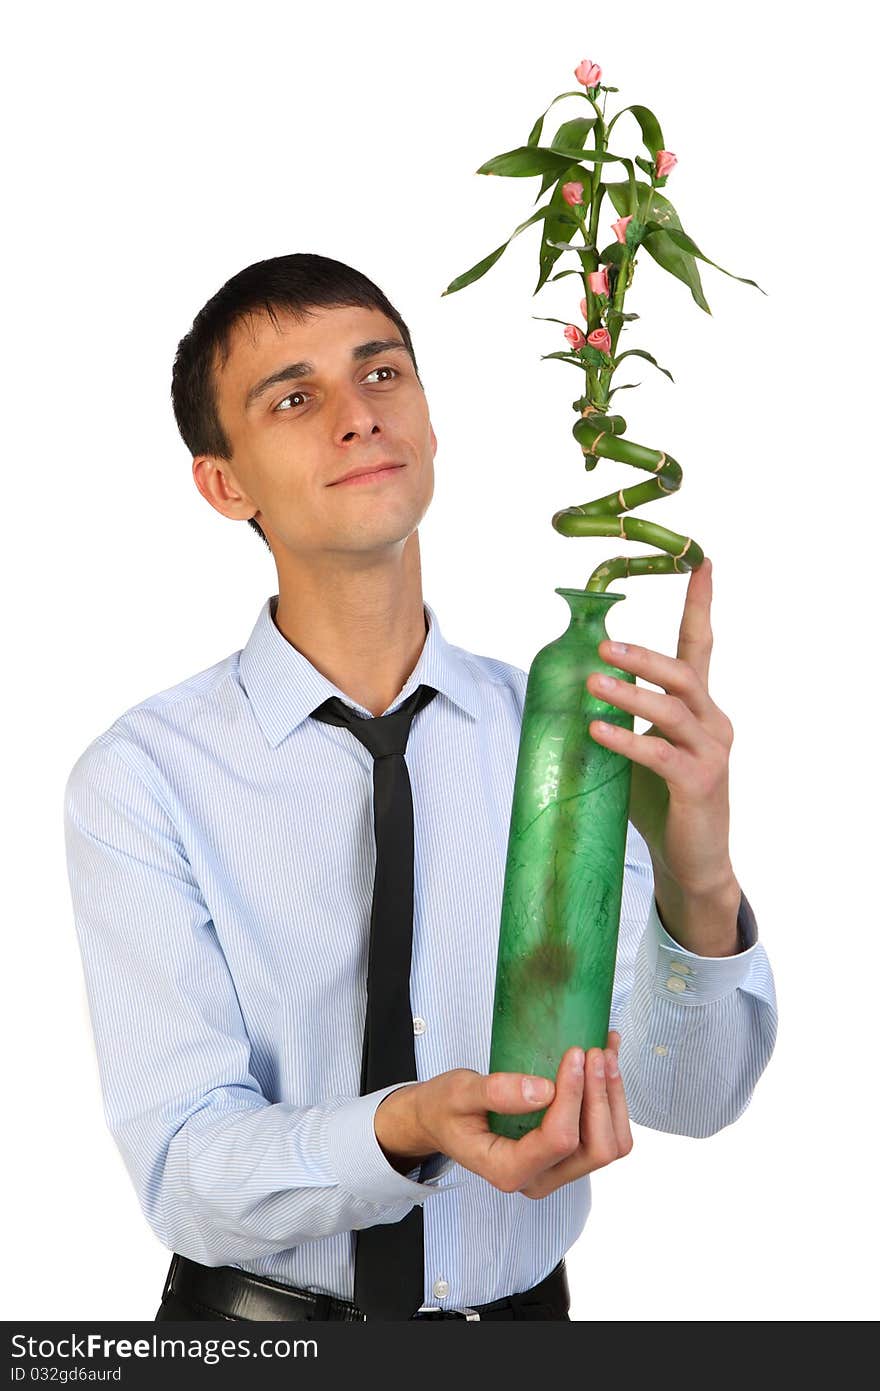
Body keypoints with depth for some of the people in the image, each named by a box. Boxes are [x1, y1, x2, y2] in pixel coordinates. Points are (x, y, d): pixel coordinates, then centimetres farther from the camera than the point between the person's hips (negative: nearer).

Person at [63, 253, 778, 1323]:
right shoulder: (141, 780, -17)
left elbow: (688, 1097, -15)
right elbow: (185, 1175, -21)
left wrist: (698, 892, -35)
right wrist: (412, 1130, -39)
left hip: (527, 1314, 3)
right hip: (255, 1318, -2)